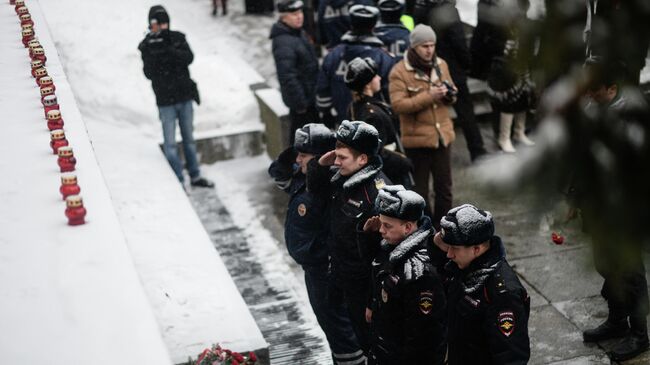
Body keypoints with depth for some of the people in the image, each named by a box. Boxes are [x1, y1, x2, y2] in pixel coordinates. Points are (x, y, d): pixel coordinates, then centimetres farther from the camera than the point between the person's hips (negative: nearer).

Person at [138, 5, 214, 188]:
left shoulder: (177, 38, 0)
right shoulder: (147, 45, -6)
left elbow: (189, 57, -15)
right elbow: (149, 73, -14)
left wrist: (170, 50, -28)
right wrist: (154, 54, -28)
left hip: (185, 97, 3)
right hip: (166, 101, -3)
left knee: (188, 138, 15)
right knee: (170, 142, -3)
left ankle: (195, 176, 26)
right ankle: (178, 181, 5)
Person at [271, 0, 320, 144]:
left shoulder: (299, 33, 6)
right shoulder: (283, 42, -27)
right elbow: (288, 77, -30)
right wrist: (299, 103, -26)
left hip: (309, 95, 10)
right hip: (300, 98, -10)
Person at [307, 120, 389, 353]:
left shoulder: (377, 192, -29)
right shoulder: (341, 176, -2)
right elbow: (316, 189, 17)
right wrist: (320, 165, -5)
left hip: (363, 281, -8)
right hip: (339, 271, 8)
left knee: (366, 331, 9)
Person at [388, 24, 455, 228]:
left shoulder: (440, 65, 7)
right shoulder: (400, 72, -11)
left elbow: (451, 94, 17)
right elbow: (398, 105, -19)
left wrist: (448, 92, -8)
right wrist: (428, 96, -25)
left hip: (442, 135, 5)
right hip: (417, 138, -5)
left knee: (444, 187, 12)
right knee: (420, 189, 6)